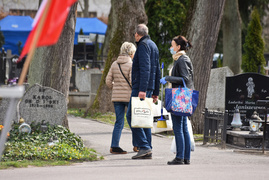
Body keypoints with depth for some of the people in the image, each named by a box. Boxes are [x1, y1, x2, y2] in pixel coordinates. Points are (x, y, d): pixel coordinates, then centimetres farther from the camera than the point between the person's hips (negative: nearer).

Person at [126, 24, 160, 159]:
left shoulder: (143, 45, -8)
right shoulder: (153, 45, 21)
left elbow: (145, 68, -20)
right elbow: (157, 71, 23)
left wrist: (142, 89, -25)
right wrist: (155, 92, 24)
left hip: (140, 87, -10)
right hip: (150, 87, 10)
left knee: (131, 116, -11)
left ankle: (144, 146, -18)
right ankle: (148, 151, 6)